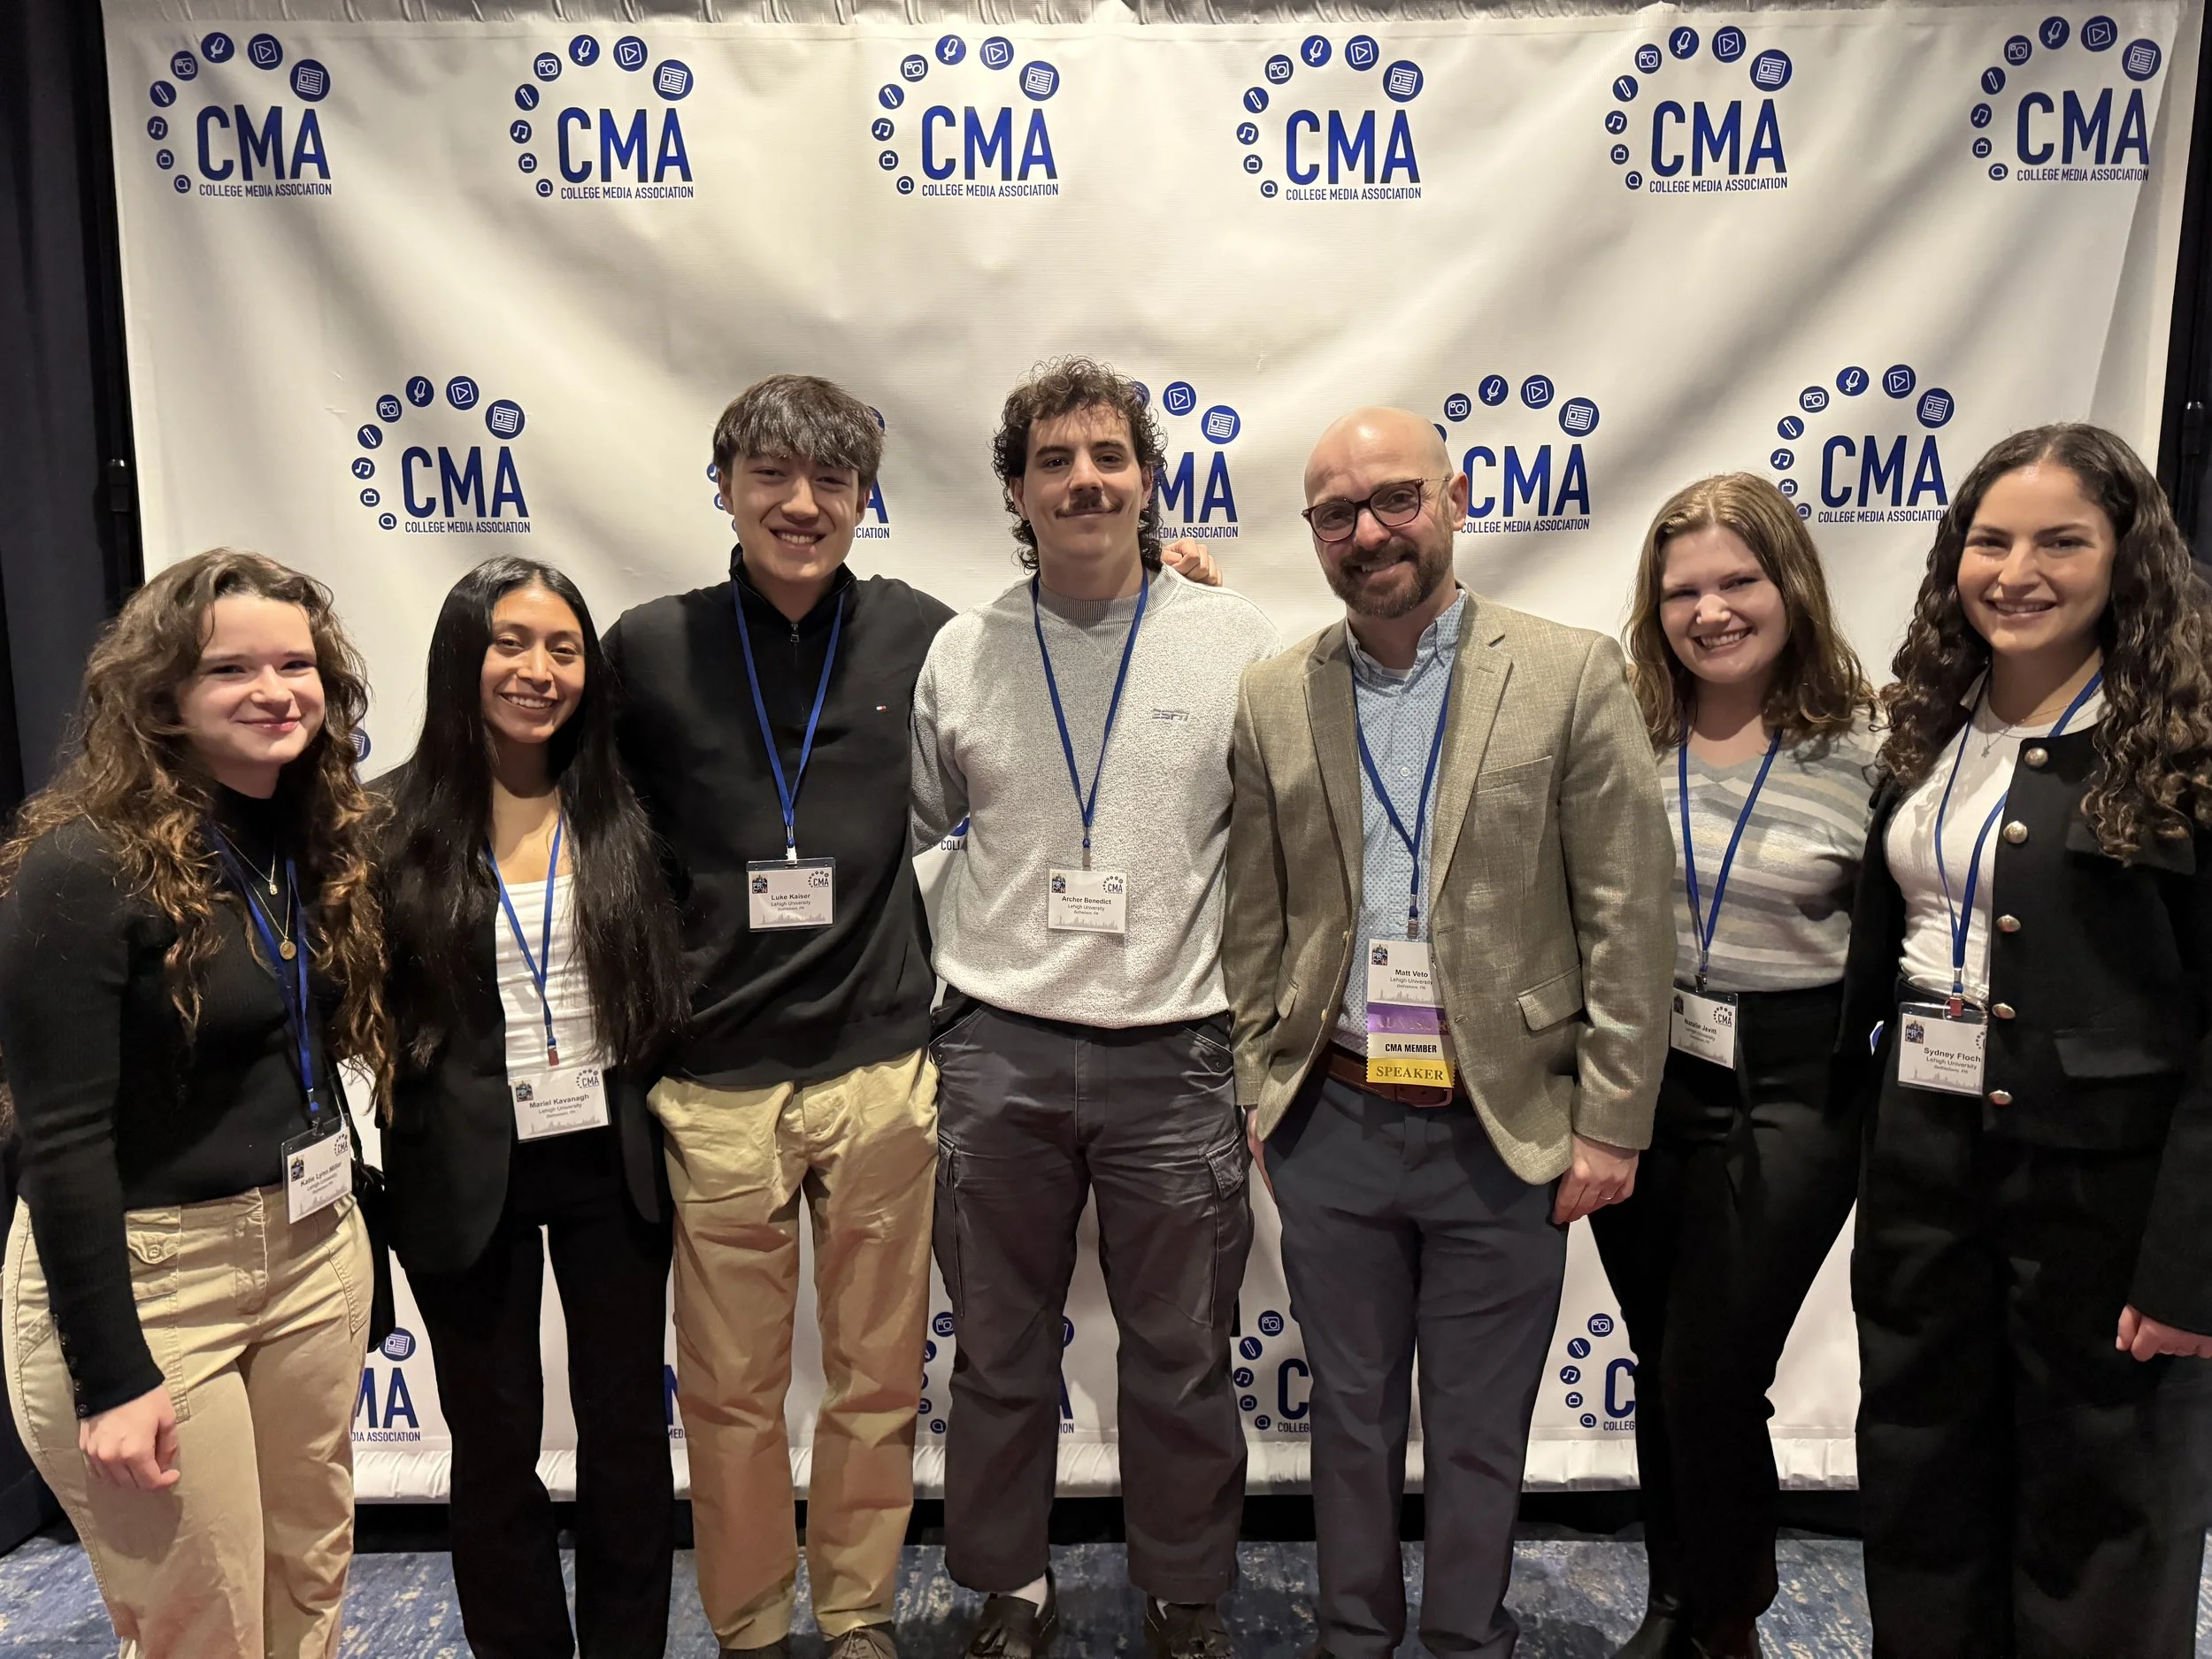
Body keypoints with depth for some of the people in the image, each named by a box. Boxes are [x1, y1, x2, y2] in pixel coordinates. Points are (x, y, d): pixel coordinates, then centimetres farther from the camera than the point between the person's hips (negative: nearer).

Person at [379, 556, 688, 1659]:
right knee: (495, 1444, 13)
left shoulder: (621, 812, 0)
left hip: (611, 1161, 2)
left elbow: (668, 977, 7)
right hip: (465, 1176, -1)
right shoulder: (396, 821, -6)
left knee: (629, 1431, 14)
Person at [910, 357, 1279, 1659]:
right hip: (996, 1056, 2)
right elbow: (894, 833, 13)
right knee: (1001, 1354, 15)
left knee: (1182, 1360, 13)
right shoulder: (957, 655, 4)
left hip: (1175, 1058, -1)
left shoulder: (1238, 644, -1)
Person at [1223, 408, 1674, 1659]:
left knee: (1480, 1435, 15)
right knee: (1351, 1414, 18)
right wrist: (1261, 1096, 5)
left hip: (1505, 1131, -2)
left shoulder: (1574, 676, -5)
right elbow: (1257, 923, 7)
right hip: (1333, 1123, 2)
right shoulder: (1275, 700, 3)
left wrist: (1611, 1122, -8)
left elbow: (1629, 919, -6)